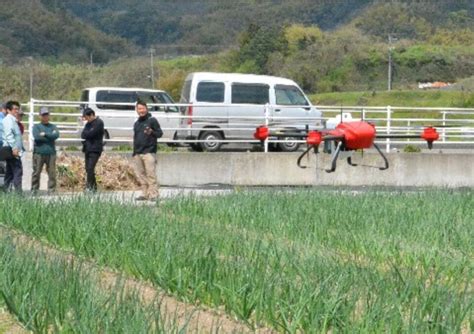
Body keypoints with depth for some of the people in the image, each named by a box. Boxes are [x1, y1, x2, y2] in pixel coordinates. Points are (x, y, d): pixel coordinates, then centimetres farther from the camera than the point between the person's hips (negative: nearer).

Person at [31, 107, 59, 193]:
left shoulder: (53, 127, 15)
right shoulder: (36, 126, 9)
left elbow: (56, 135, -5)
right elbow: (37, 136, -10)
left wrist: (45, 134, -7)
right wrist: (50, 136, -5)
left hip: (51, 153, 2)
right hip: (39, 153, -2)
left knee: (52, 173, -2)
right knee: (36, 173, -1)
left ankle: (51, 191, 1)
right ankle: (34, 190, 4)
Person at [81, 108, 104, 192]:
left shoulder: (99, 123, -7)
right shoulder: (88, 124, 18)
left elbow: (91, 134, -16)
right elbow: (82, 135, 9)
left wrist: (85, 134, 2)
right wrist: (88, 134, -9)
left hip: (95, 149, -8)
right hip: (88, 149, 8)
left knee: (90, 168, -17)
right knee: (88, 169, 8)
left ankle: (89, 186, -19)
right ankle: (94, 187, 15)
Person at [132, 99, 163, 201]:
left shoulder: (152, 120, 1)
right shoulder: (136, 123, 22)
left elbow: (160, 133, -3)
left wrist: (152, 132, -23)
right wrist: (134, 152, 22)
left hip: (149, 152, -7)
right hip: (137, 153, 7)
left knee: (151, 174, -12)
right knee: (140, 174, 5)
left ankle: (153, 194, -13)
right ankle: (145, 193, 10)